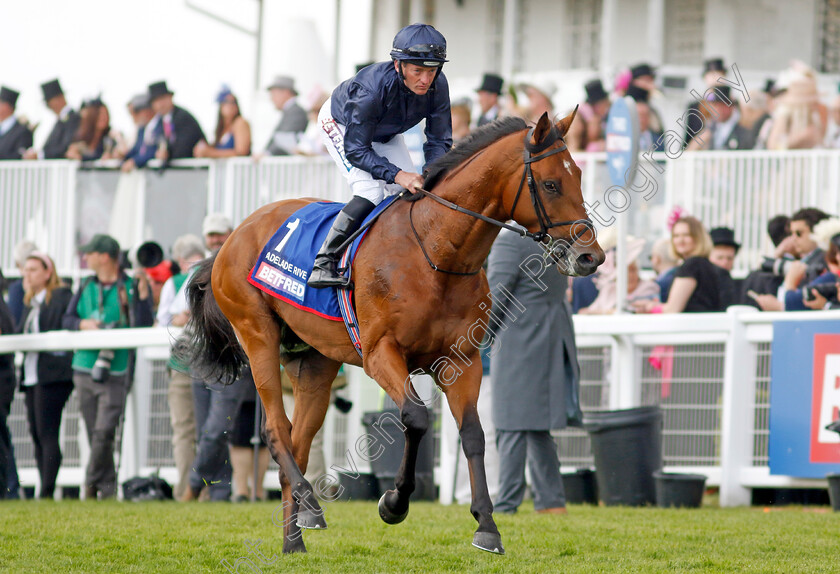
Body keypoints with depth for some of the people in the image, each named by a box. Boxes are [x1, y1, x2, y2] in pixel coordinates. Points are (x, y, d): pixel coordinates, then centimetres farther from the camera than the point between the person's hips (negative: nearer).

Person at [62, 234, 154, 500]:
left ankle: (92, 485, -6)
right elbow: (67, 319, 12)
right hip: (84, 370, 5)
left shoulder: (131, 288, -2)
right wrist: (83, 324, -9)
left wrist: (143, 294, -18)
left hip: (116, 372, -5)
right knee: (95, 434, 5)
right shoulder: (87, 288, 14)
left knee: (104, 432, -14)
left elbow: (143, 326, -10)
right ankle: (107, 488, 11)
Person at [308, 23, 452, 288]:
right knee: (370, 191, -25)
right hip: (339, 124, -6)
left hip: (385, 133, 6)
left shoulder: (437, 86, -29)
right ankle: (323, 263, -23)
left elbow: (439, 141, -17)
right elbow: (356, 150, -37)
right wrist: (396, 174, -49)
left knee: (412, 193, -4)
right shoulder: (371, 89, -44)